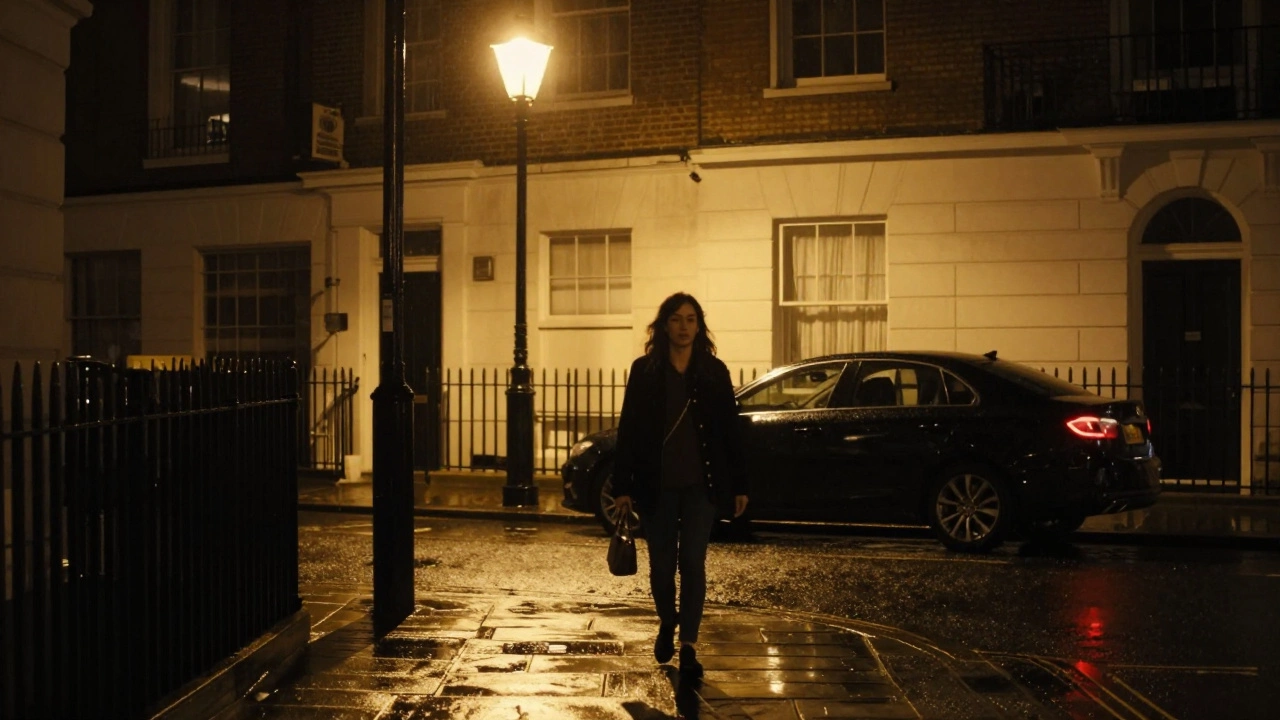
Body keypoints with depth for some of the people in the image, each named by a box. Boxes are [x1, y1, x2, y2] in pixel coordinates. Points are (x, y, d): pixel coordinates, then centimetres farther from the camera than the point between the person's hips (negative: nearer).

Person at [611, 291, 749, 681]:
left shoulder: (714, 371, 3)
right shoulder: (644, 370, 1)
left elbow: (730, 429, 4)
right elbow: (628, 429, 0)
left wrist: (739, 485, 2)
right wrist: (622, 486, -4)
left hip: (701, 483, 0)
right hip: (657, 484, 0)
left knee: (693, 562, -3)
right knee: (661, 562, 10)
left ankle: (689, 645, 3)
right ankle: (667, 621, 36)